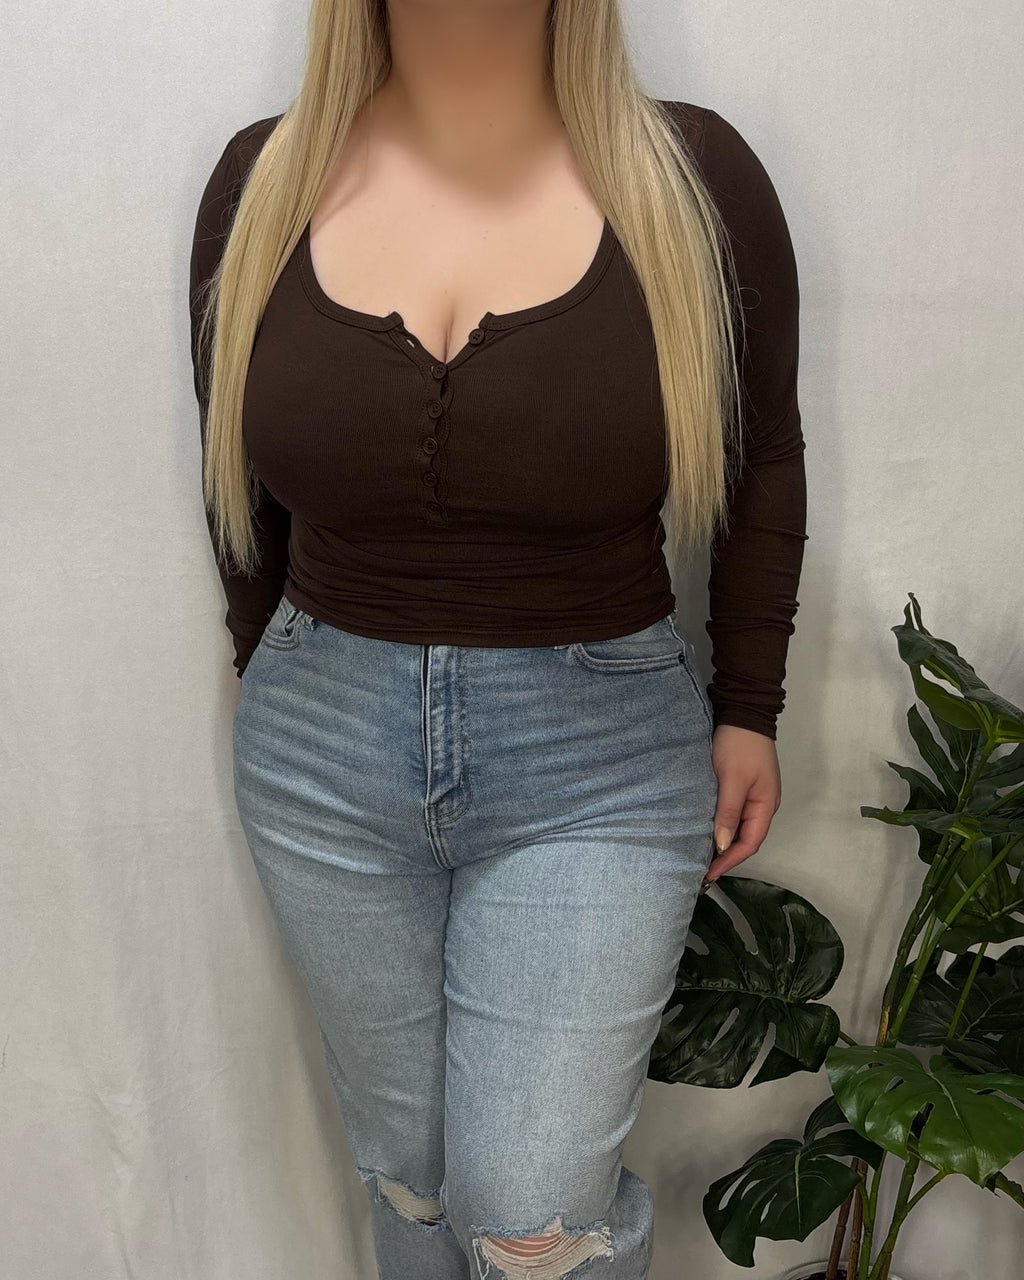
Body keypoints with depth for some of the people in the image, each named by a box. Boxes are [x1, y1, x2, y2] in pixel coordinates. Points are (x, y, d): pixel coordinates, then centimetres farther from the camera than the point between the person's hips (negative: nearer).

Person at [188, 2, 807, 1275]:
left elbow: (762, 462, 3)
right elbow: (236, 477, 9)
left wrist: (748, 707, 5)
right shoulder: (260, 179, -1)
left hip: (601, 760, -2)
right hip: (325, 753, 3)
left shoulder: (694, 176, -7)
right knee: (405, 1169, 18)